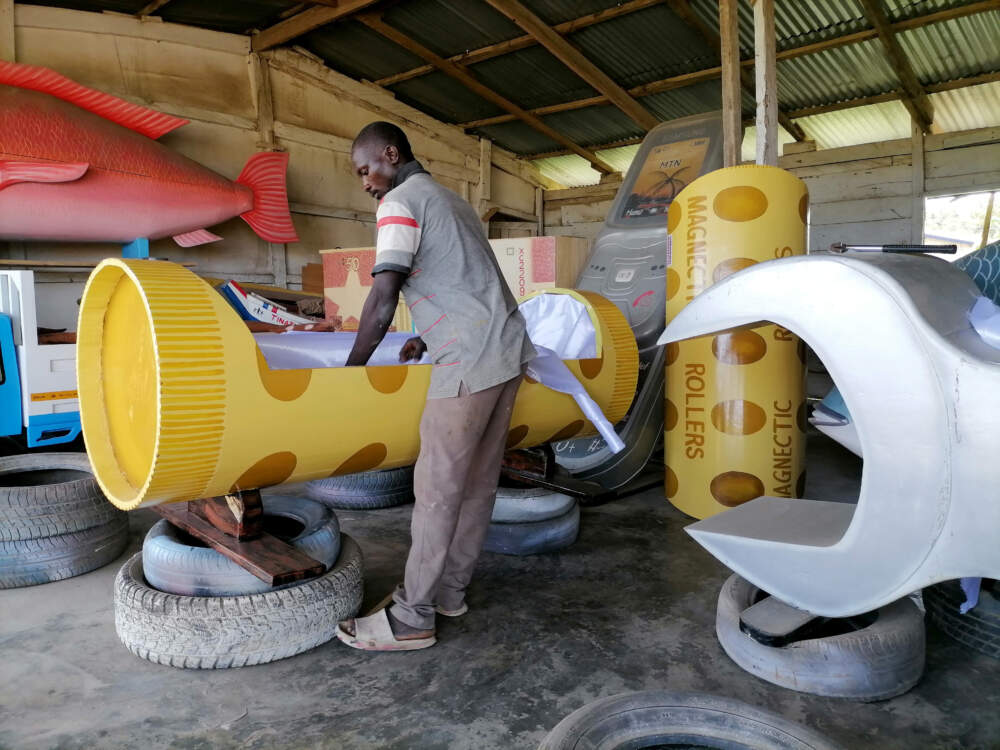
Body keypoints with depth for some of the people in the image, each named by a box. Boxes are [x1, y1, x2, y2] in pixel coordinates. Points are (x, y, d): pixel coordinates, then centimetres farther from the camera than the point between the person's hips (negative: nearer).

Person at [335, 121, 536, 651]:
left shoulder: (401, 202, -4)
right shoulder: (451, 200, 24)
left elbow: (383, 299, -13)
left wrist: (350, 370, -4)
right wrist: (426, 337, 34)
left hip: (471, 360, -9)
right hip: (508, 349, 9)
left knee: (437, 488, -4)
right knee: (478, 481, 12)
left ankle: (412, 618, 6)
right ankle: (450, 591, 24)